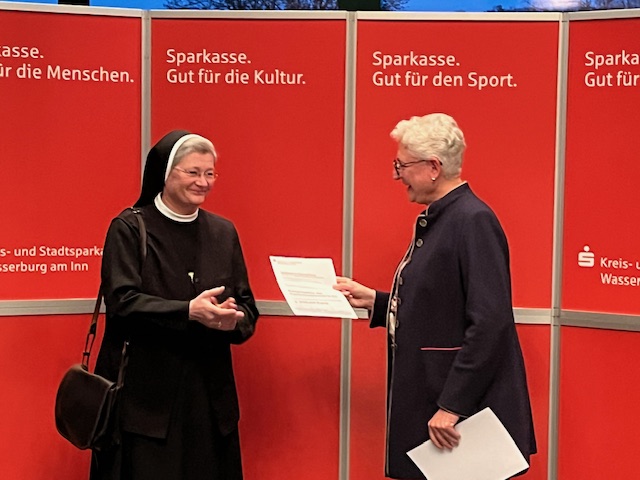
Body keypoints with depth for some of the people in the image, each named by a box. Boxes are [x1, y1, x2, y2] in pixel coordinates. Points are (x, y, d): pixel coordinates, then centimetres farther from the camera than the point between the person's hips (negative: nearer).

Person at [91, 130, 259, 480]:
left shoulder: (223, 232, 11)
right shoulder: (130, 228, -2)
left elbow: (247, 306, 9)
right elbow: (122, 302, -13)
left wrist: (233, 319, -15)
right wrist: (188, 311, -25)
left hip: (210, 390, 4)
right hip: (146, 389, -4)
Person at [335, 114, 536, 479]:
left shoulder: (474, 220, -17)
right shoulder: (436, 219, 13)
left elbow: (488, 323, -23)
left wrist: (452, 406, -22)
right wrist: (373, 301, 12)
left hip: (465, 409, -9)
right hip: (426, 405, 9)